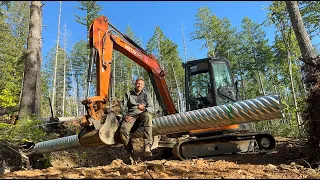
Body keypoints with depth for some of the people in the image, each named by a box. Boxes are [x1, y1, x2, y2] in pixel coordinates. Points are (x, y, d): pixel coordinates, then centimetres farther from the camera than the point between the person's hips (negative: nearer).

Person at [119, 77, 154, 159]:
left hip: (142, 115, -1)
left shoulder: (146, 95, 16)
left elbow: (151, 109, 4)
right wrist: (125, 116, -8)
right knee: (123, 130, -31)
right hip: (131, 116, 1)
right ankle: (130, 153, -11)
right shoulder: (128, 94, 20)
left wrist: (144, 109, -20)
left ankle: (147, 147, -46)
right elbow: (123, 106, 13)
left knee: (148, 116, -40)